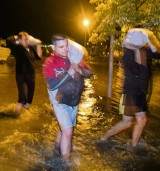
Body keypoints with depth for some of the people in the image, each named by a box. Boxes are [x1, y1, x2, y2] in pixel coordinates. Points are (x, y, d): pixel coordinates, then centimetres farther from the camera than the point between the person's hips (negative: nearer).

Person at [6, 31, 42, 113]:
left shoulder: (31, 48, 6)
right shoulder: (17, 48, -11)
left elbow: (38, 57, 6)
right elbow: (8, 41, -26)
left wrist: (38, 45, 1)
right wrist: (16, 37, -9)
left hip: (31, 75, 6)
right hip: (21, 75, -6)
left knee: (30, 95, 12)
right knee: (23, 96, -15)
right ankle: (18, 113, 9)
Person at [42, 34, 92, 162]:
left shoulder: (75, 57, -2)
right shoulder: (50, 62, -16)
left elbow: (89, 73, -3)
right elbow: (52, 85, -27)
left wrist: (80, 70, -23)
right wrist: (69, 73, -28)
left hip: (74, 101, 6)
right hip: (61, 102, -5)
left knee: (66, 128, 21)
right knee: (68, 131, -10)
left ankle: (58, 145, 48)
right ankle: (66, 160, 7)